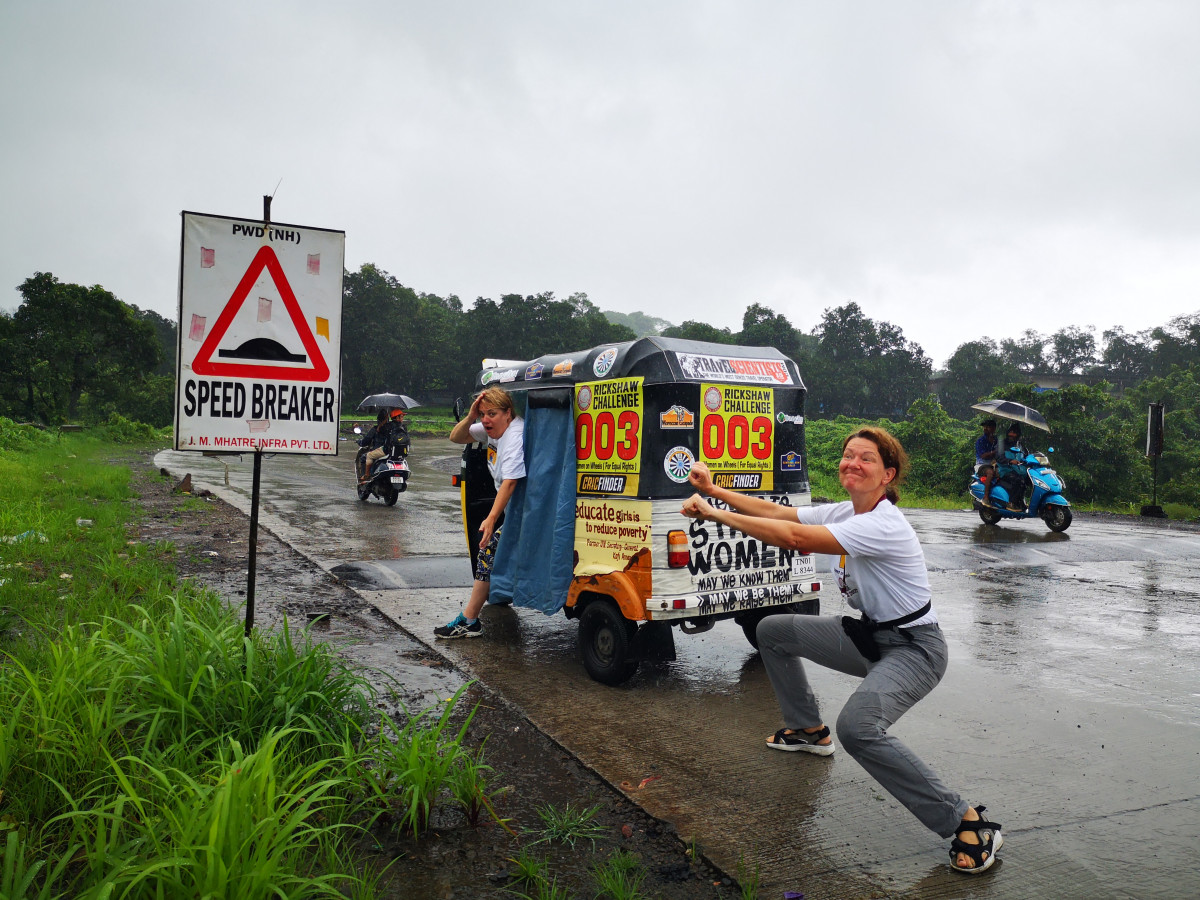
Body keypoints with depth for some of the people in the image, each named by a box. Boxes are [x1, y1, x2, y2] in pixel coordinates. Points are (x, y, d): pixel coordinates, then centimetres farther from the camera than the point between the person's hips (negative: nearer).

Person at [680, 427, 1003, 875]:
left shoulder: (883, 525, -27)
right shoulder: (843, 512, 0)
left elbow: (795, 538, -34)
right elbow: (777, 511, 2)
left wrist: (715, 514, -30)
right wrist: (714, 490, -5)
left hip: (913, 649, -9)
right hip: (870, 633, 9)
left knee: (857, 726, -34)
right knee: (772, 631, 15)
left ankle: (967, 822, -18)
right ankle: (809, 730, 34)